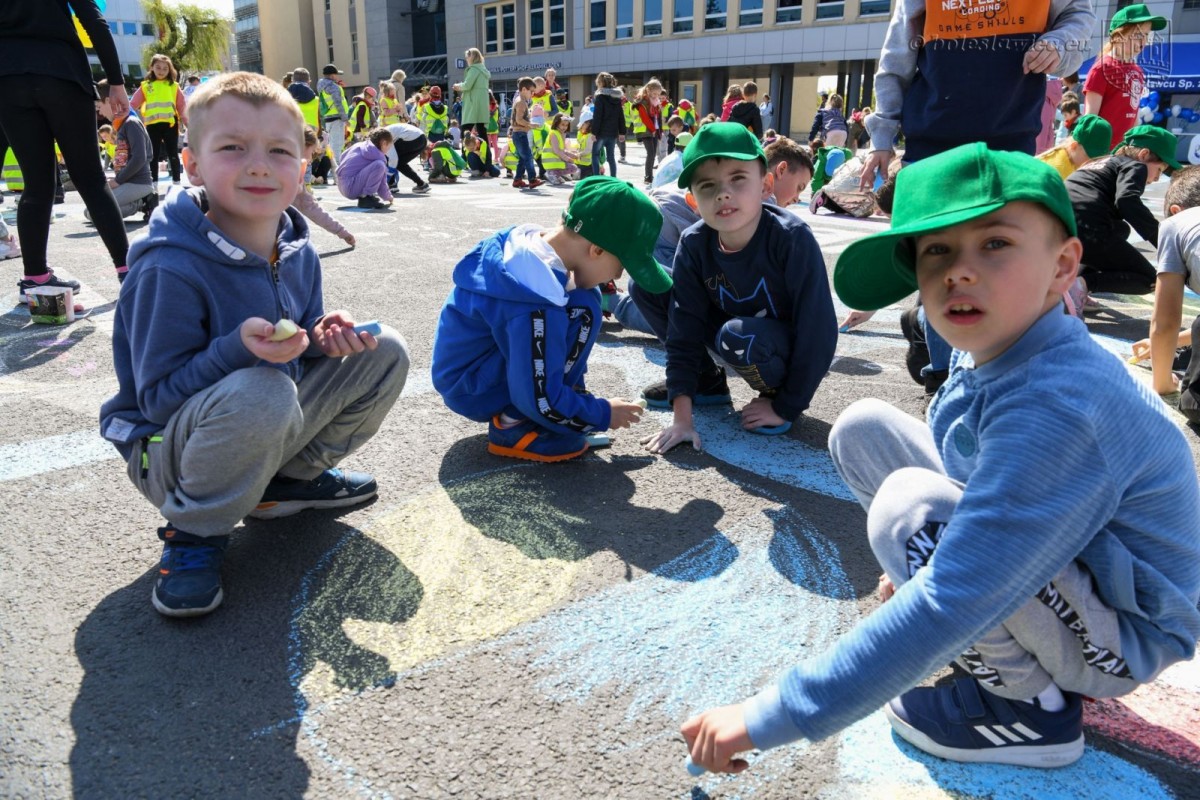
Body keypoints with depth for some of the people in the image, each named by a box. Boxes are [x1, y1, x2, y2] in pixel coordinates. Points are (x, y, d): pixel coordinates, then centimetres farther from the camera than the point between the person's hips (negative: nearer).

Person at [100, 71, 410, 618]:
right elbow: (156, 397, -21)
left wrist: (324, 337, -15)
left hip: (271, 430, 7)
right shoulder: (170, 270, -25)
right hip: (170, 449, -7)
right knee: (260, 392, -40)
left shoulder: (297, 251, -3)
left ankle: (291, 477, 11)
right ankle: (195, 532, -12)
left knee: (385, 352, -4)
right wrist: (238, 349, -37)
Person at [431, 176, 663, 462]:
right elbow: (540, 400, -26)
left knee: (583, 295, 7)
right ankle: (516, 427, -11)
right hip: (474, 392, -9)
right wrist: (602, 415, -10)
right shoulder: (536, 308, -31)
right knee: (582, 311, -22)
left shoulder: (527, 239, -6)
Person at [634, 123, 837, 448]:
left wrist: (786, 407, -20)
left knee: (739, 335, -39)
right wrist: (682, 416, -21)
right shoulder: (694, 244, -16)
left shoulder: (792, 238, -28)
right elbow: (684, 331, -16)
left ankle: (775, 391, -5)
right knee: (646, 283, -10)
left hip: (788, 352, -5)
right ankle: (707, 380, 6)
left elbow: (818, 332, -25)